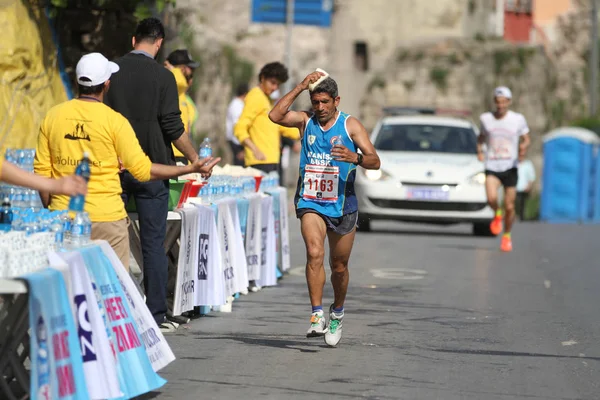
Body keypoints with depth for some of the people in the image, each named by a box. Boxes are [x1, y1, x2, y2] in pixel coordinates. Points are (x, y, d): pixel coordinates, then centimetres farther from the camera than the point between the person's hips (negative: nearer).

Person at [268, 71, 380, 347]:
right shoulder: (305, 122, 5)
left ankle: (337, 314, 33)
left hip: (342, 204, 0)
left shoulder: (350, 125, -1)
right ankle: (317, 316, -26)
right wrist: (301, 87, -14)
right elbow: (275, 115, -13)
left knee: (339, 266, 10)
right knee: (314, 253, -23)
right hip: (310, 202, 0)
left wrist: (355, 157, -31)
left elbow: (375, 161, -9)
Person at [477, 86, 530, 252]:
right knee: (491, 198, -26)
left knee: (509, 207, 2)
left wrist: (523, 148, -16)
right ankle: (497, 214, 10)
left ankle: (507, 236, 27)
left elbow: (526, 139, 7)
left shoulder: (518, 119, -1)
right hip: (492, 167, 0)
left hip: (510, 168, 0)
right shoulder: (486, 118, 4)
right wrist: (479, 150, 1)